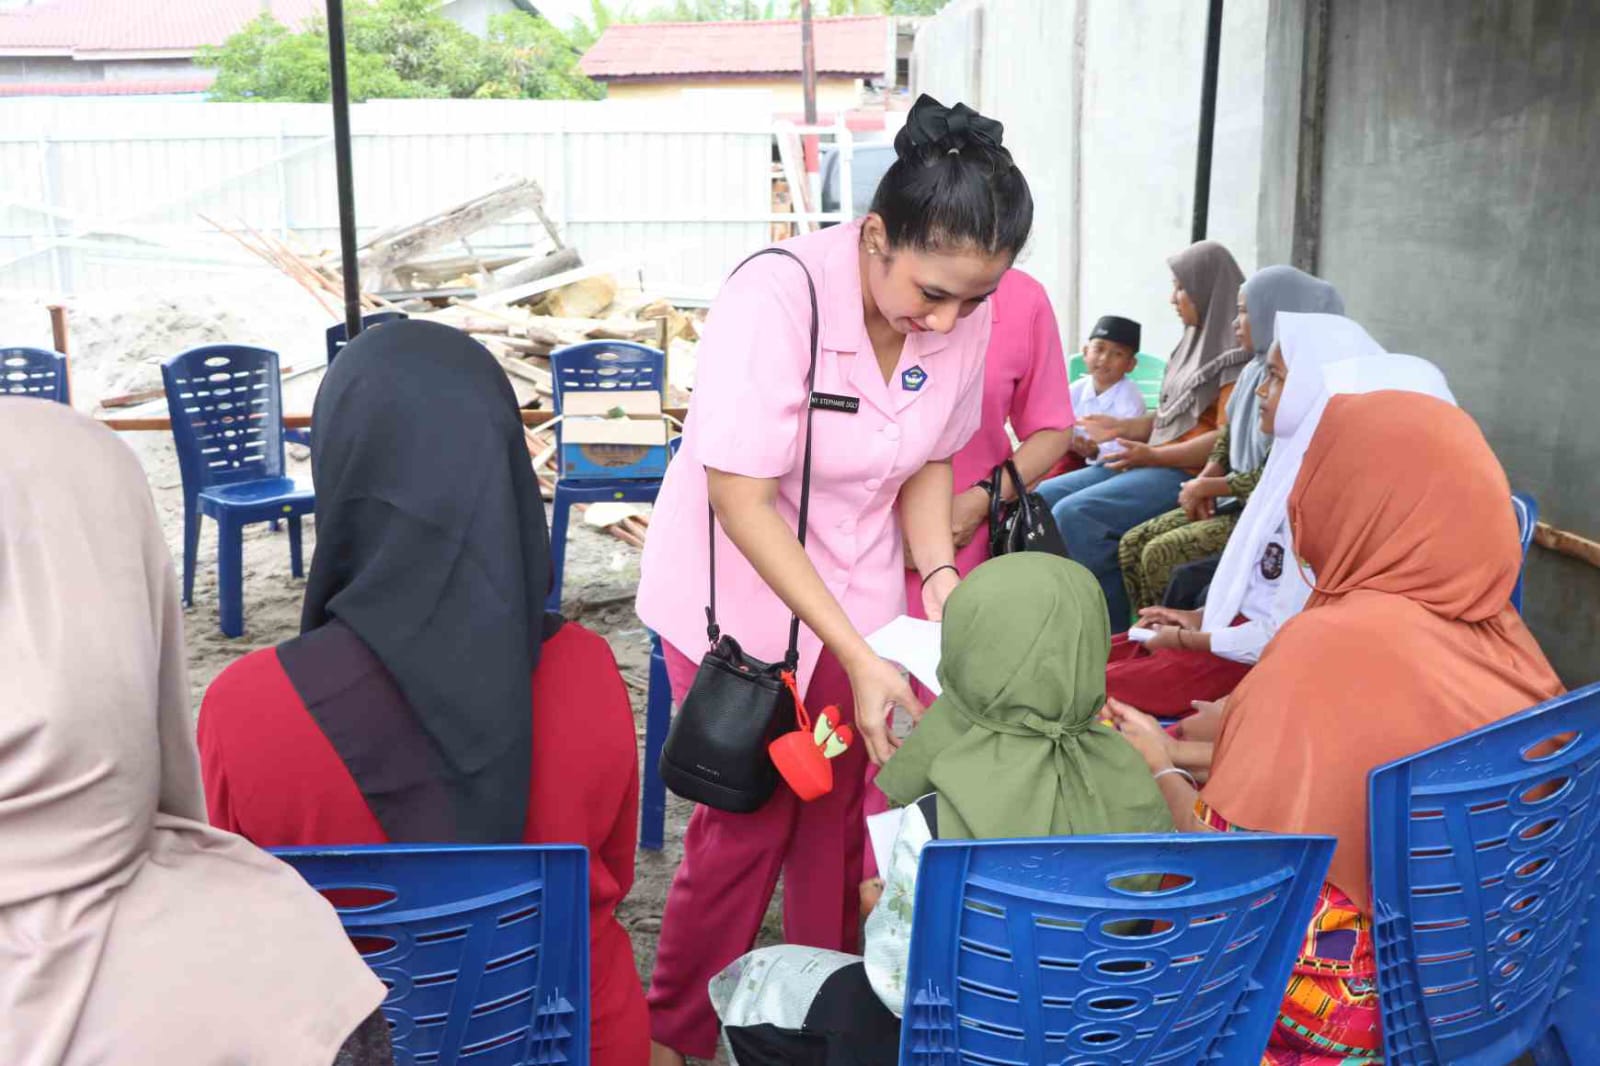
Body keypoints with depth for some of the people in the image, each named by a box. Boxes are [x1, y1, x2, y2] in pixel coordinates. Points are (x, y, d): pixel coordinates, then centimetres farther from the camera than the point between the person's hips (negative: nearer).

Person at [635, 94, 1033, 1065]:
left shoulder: (964, 315, -11)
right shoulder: (777, 295, -28)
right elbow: (741, 501, -27)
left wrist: (937, 571, -14)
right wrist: (860, 658, -29)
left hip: (854, 594, 5)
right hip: (740, 594, -4)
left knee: (842, 821, 8)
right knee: (747, 827, 4)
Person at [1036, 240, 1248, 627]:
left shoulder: (1234, 356, -10)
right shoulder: (1196, 342, 19)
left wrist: (1154, 455, -18)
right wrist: (1123, 427, 9)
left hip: (1190, 473, -10)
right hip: (1157, 461, 10)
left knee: (1074, 515, -26)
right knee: (1042, 499, -1)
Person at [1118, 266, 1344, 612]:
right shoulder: (1253, 372, 7)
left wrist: (1206, 487, -10)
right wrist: (1203, 481, -2)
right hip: (1233, 500, 9)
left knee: (1159, 554, -19)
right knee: (1133, 544, 1)